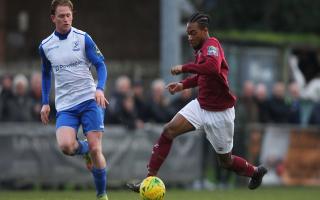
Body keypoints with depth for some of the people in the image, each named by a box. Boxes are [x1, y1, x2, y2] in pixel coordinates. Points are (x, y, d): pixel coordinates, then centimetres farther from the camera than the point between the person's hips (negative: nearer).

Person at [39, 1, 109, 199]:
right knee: (66, 145, -23)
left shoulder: (83, 38, -1)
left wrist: (100, 89, -18)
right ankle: (84, 149, 14)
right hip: (65, 106, 2)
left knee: (95, 149, -9)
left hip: (89, 100, -2)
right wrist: (45, 103, 14)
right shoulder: (45, 46, 7)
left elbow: (101, 64, -1)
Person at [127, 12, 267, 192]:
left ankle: (255, 172, 37)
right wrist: (183, 85, 8)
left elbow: (213, 68, -41)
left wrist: (184, 68, -32)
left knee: (225, 161, 6)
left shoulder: (212, 44, -19)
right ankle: (149, 179, -10)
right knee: (168, 131, -12)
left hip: (219, 113, -8)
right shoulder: (200, 49, 6)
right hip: (200, 106, 8)